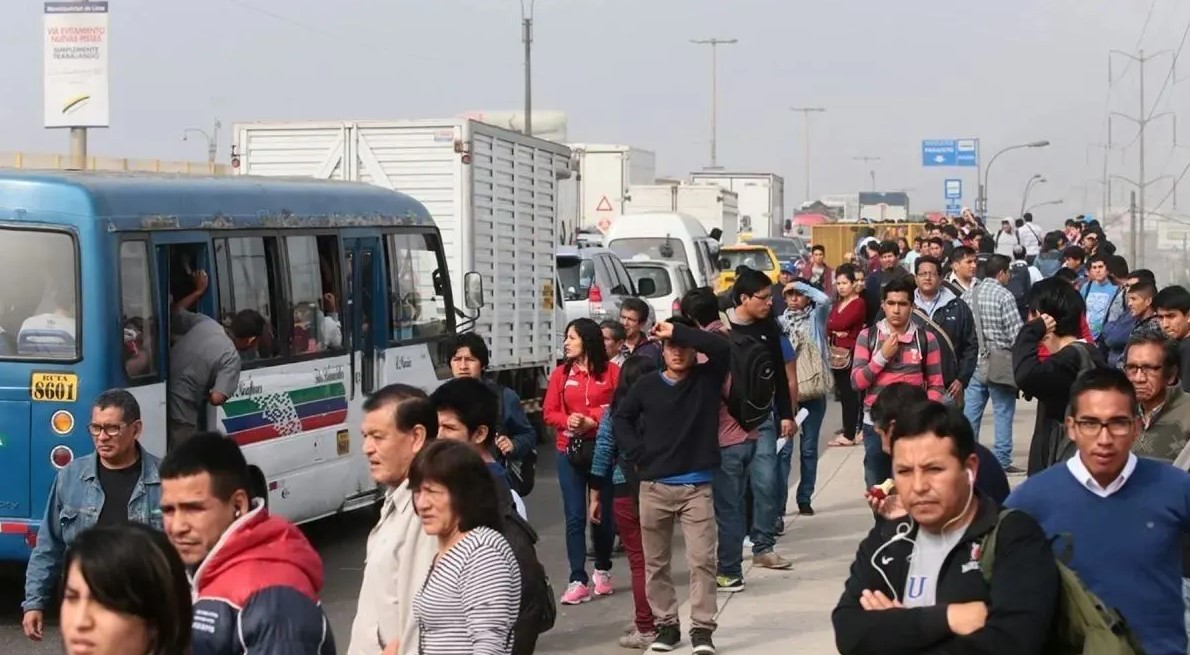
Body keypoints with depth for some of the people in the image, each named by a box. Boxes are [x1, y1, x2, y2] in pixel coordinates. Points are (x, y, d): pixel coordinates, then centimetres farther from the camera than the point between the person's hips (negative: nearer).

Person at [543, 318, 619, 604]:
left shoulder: (611, 371, -3)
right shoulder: (560, 374, 5)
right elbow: (549, 412, 4)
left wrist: (592, 421, -17)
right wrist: (567, 421, -16)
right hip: (569, 451, 1)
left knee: (604, 513, 9)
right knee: (574, 517, -2)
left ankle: (603, 570, 30)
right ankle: (578, 581, -1)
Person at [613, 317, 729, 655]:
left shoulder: (707, 379, 0)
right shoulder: (647, 386, 2)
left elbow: (722, 347, -18)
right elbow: (621, 418, 12)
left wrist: (678, 331, -17)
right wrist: (637, 453, 0)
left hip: (697, 487, -2)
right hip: (654, 487, 2)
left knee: (701, 560, -5)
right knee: (656, 562, 9)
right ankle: (666, 624, 21)